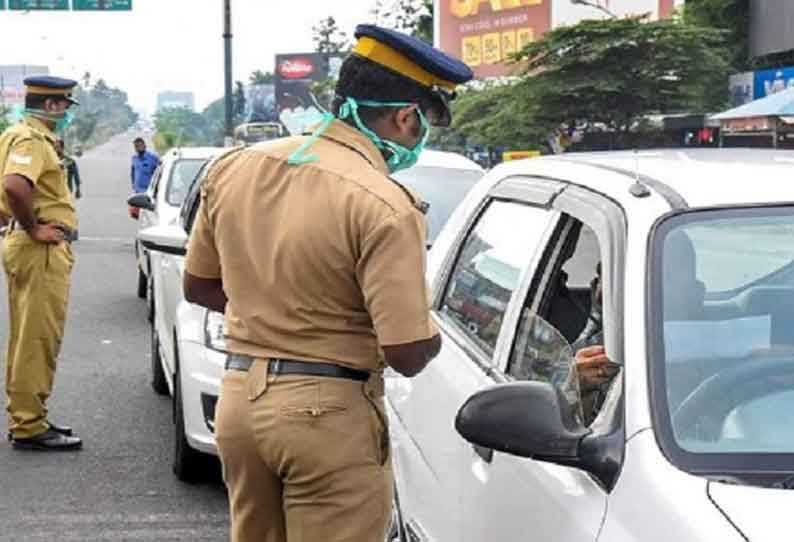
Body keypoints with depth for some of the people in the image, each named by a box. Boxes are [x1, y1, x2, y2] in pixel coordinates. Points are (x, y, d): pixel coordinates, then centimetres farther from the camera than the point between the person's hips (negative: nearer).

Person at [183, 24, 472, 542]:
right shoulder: (385, 206, -19)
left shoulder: (234, 167, 2)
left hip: (239, 399, 7)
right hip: (329, 413, -7)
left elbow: (199, 286, 13)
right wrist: (432, 332, 3)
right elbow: (407, 354, -19)